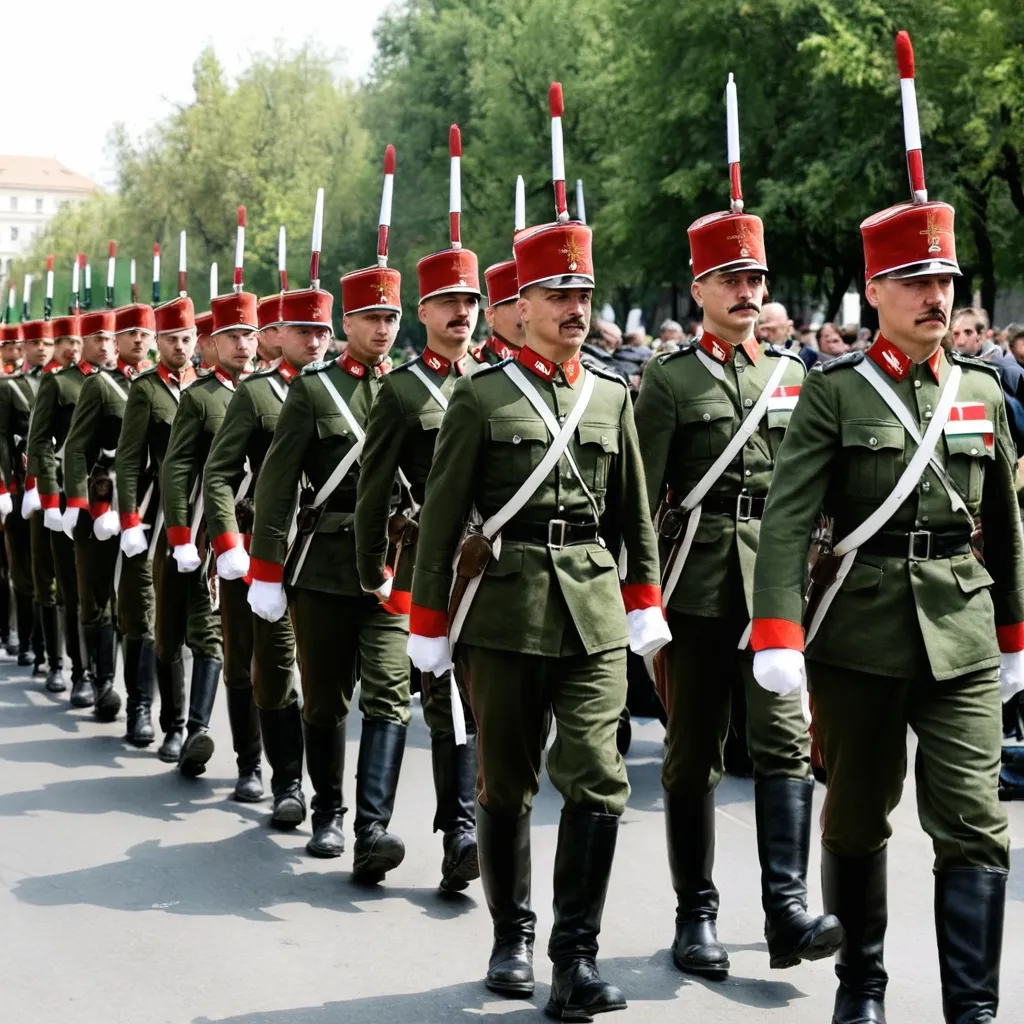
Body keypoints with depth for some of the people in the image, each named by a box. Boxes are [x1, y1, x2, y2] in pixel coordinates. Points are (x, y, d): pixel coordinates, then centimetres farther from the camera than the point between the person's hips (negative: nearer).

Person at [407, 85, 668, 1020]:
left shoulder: (613, 397, 9)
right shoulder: (481, 397, -1)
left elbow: (633, 508, 17)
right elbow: (442, 517, 0)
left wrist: (645, 598, 16)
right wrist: (428, 621, -1)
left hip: (593, 611, 2)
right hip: (505, 609, -2)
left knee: (596, 780, -8)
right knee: (506, 785, 9)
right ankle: (512, 937, 25)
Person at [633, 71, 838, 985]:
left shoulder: (794, 374, 12)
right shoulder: (670, 378, 0)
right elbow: (642, 493, -2)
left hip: (776, 584, 3)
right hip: (696, 586, -2)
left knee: (784, 738, -7)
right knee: (694, 753, 5)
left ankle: (787, 908, -8)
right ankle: (696, 915, 13)